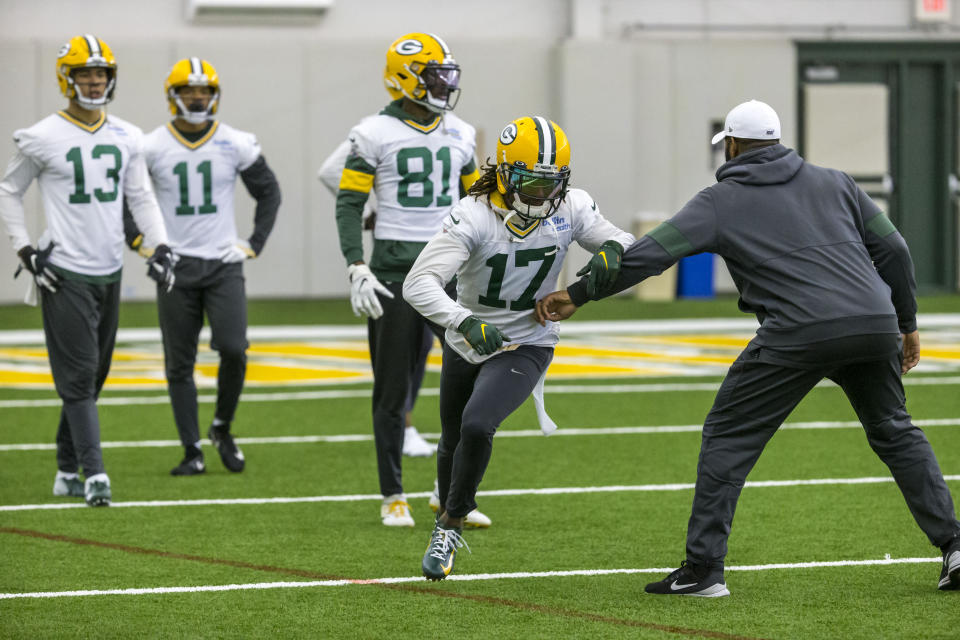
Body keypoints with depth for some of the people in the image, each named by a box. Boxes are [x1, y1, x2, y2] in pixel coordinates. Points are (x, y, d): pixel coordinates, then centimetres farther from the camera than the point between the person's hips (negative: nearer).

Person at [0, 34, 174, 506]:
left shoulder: (126, 139, 7)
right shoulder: (43, 138, -6)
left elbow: (141, 197, 15)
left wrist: (160, 246, 1)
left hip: (109, 272, 5)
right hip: (64, 272, -5)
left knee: (91, 377, 10)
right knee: (79, 375, -10)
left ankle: (67, 471, 20)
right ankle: (94, 475, -14)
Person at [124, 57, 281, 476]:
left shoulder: (236, 145, 1)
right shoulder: (152, 147, -1)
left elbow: (269, 193, 13)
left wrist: (254, 244, 4)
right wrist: (140, 241, 0)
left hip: (223, 264, 0)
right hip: (175, 267, 0)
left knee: (233, 350, -13)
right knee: (179, 364, 2)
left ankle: (222, 428, 10)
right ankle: (192, 451, 9)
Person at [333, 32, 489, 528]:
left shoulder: (459, 135, 9)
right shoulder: (375, 134, -5)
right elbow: (348, 205, -6)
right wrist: (356, 269, -16)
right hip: (394, 268, -4)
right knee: (393, 390, 3)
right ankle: (393, 496, 13)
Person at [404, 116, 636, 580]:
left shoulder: (570, 209, -17)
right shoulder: (474, 217, -27)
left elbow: (622, 242, -3)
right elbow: (418, 284, -34)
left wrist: (612, 253, -28)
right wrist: (464, 322, -50)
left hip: (524, 346, -1)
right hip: (467, 344, 1)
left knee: (477, 426, -25)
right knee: (453, 442, 20)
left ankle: (451, 524, -4)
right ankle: (449, 520, 49)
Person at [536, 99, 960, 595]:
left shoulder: (721, 201, 11)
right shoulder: (833, 183, 22)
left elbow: (647, 255, 4)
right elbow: (892, 249, 19)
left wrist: (577, 295, 11)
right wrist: (907, 325, 27)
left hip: (800, 334, -4)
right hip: (874, 327, 5)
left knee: (728, 437, 7)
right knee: (895, 433, 24)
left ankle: (703, 569, 2)